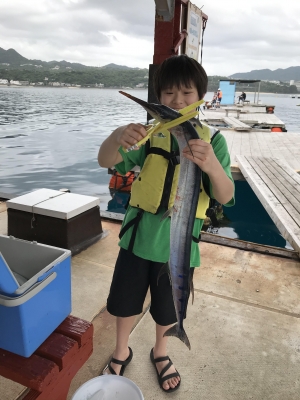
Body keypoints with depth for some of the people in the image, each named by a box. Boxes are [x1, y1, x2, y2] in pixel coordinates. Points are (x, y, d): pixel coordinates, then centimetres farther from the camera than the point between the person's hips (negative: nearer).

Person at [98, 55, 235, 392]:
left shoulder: (213, 140, -7)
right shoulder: (149, 134, -5)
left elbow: (225, 197, -15)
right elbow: (105, 161, -16)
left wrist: (212, 166, -38)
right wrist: (116, 137, -40)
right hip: (138, 237, 1)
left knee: (167, 308, 20)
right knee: (125, 300, 17)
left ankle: (160, 352, 51)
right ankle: (121, 351, 47)